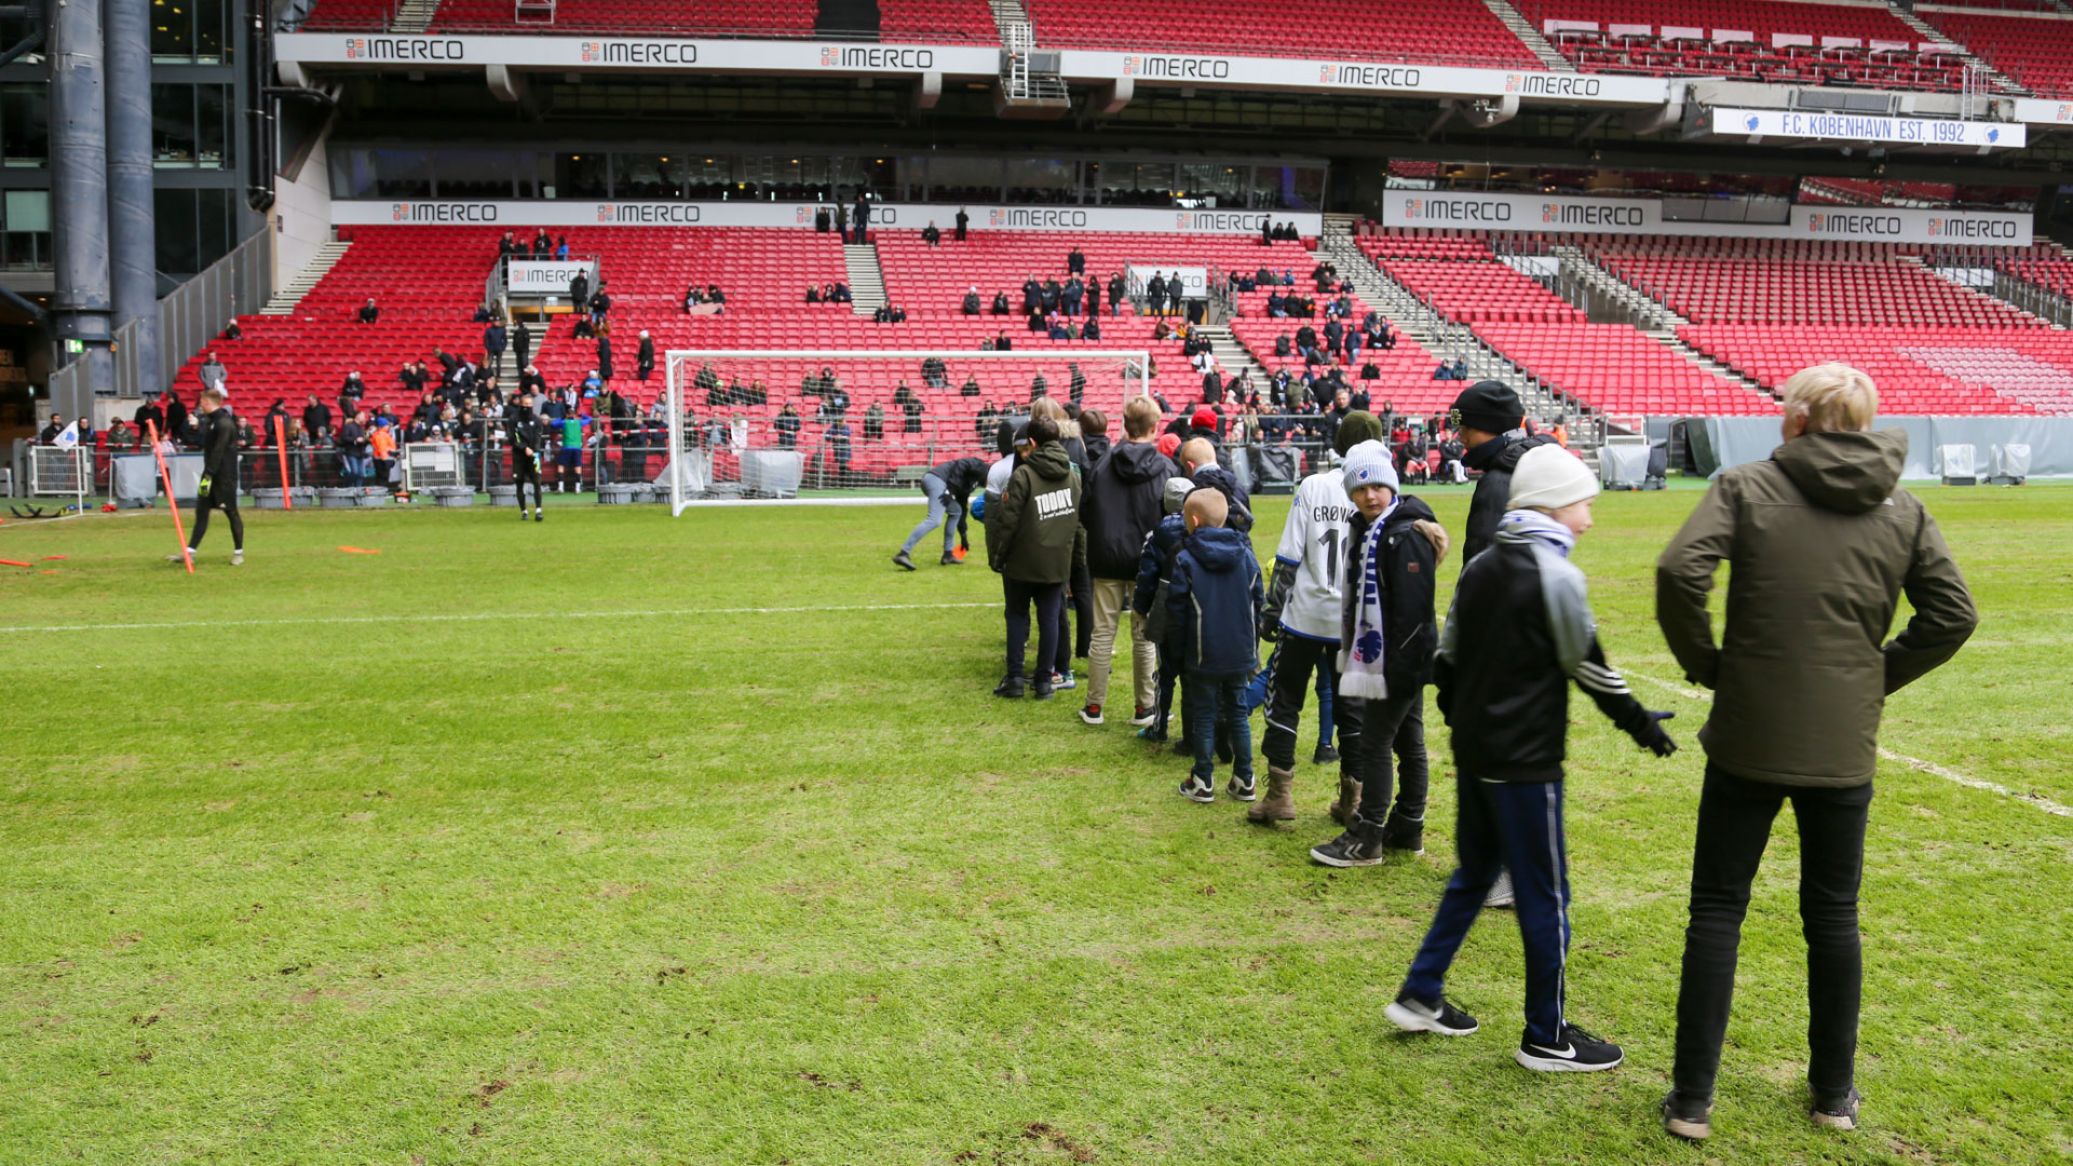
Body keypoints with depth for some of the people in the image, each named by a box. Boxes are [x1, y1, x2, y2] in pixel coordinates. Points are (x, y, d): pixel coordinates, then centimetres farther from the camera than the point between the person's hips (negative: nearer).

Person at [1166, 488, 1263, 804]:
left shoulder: (1185, 560, -11)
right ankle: (1244, 781, 17)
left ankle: (1203, 783, 11)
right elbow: (1258, 603, 7)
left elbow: (1176, 609, -9)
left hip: (1203, 657, -4)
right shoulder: (1245, 555, 1)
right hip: (1241, 654, 4)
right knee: (1237, 713, 14)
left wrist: (1177, 652, 5)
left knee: (1203, 716, 7)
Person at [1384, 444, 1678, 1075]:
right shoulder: (1556, 575, -14)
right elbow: (1589, 667, -9)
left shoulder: (1479, 567, 8)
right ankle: (1547, 1038, 14)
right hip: (1525, 762, -8)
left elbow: (1446, 655, 13)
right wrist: (1641, 722, 4)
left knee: (1473, 874, 20)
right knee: (1545, 897, 3)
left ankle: (1420, 997, 24)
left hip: (1473, 754, 8)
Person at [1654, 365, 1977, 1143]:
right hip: (1845, 749, 3)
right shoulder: (1902, 510, 4)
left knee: (1718, 911, 7)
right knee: (1833, 915, 17)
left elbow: (1679, 571, -18)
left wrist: (1705, 663, -5)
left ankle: (1692, 1099, 11)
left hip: (1748, 739, -3)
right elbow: (1952, 615, 1)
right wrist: (1880, 676, 9)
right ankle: (1835, 1094, 28)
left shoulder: (1747, 487, -6)